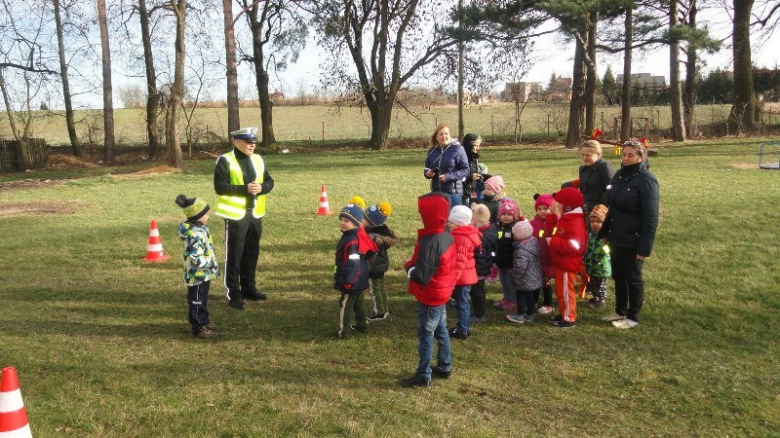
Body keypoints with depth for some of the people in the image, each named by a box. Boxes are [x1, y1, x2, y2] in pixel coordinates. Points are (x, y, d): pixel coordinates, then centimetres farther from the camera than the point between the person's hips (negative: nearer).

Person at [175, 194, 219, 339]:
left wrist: (212, 264, 17)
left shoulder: (199, 228, 5)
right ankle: (199, 328, 15)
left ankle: (202, 322, 36)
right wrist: (211, 263, -21)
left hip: (203, 273, 10)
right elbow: (196, 259, -32)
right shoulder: (195, 235, -29)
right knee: (197, 301, 4)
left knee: (202, 300, 22)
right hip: (197, 275, -10)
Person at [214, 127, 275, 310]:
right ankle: (233, 294, 8)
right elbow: (219, 187, -15)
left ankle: (248, 288, 28)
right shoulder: (225, 161, -9)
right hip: (236, 215, -6)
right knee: (234, 255, 0)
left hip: (255, 214, 6)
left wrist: (261, 188, -9)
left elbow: (270, 181, 13)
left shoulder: (257, 160, 10)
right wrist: (244, 188, -22)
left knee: (252, 253, 15)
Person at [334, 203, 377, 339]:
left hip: (353, 281, -10)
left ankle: (344, 332, 15)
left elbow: (353, 264, -31)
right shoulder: (357, 236, 4)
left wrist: (347, 281, -27)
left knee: (345, 305, 5)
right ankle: (362, 325, 39)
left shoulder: (352, 241, -28)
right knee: (358, 303, 25)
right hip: (359, 280, 10)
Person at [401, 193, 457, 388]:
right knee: (441, 330, 21)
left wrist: (409, 267, -10)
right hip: (442, 293, 9)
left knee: (425, 335, 3)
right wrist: (416, 265, 3)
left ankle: (423, 377, 15)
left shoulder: (431, 242, -30)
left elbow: (421, 276, -29)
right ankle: (444, 367, 35)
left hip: (430, 297, -9)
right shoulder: (447, 235, -1)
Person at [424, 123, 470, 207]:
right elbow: (427, 169, 18)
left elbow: (465, 170, -8)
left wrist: (449, 176, -18)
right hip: (436, 192, 5)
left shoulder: (457, 149, -8)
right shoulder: (432, 151, 7)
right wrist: (428, 173, -5)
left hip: (453, 192, -5)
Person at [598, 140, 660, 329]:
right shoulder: (619, 175, 7)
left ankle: (632, 317, 22)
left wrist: (645, 247, -21)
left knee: (633, 278, 7)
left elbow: (650, 218, -18)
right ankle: (620, 311, 33)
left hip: (633, 241, -7)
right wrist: (604, 232, 13)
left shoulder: (646, 180, -16)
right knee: (618, 276, 17)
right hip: (616, 238, 7)